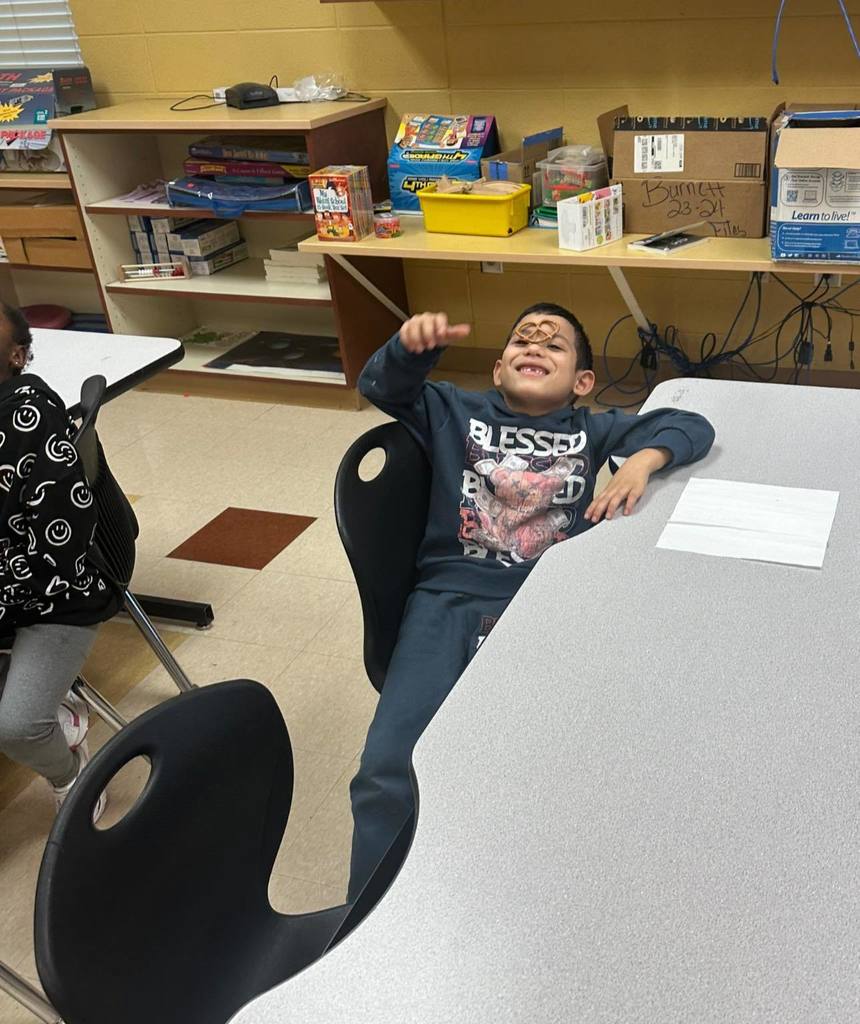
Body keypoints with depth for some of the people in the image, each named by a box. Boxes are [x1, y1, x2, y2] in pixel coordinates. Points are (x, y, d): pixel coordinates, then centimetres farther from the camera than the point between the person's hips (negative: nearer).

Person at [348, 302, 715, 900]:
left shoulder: (591, 431, 19)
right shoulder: (458, 413, 20)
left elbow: (691, 427, 17)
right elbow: (382, 387, 9)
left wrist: (644, 460, -4)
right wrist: (413, 346, -13)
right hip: (450, 600, 0)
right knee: (388, 772, -18)